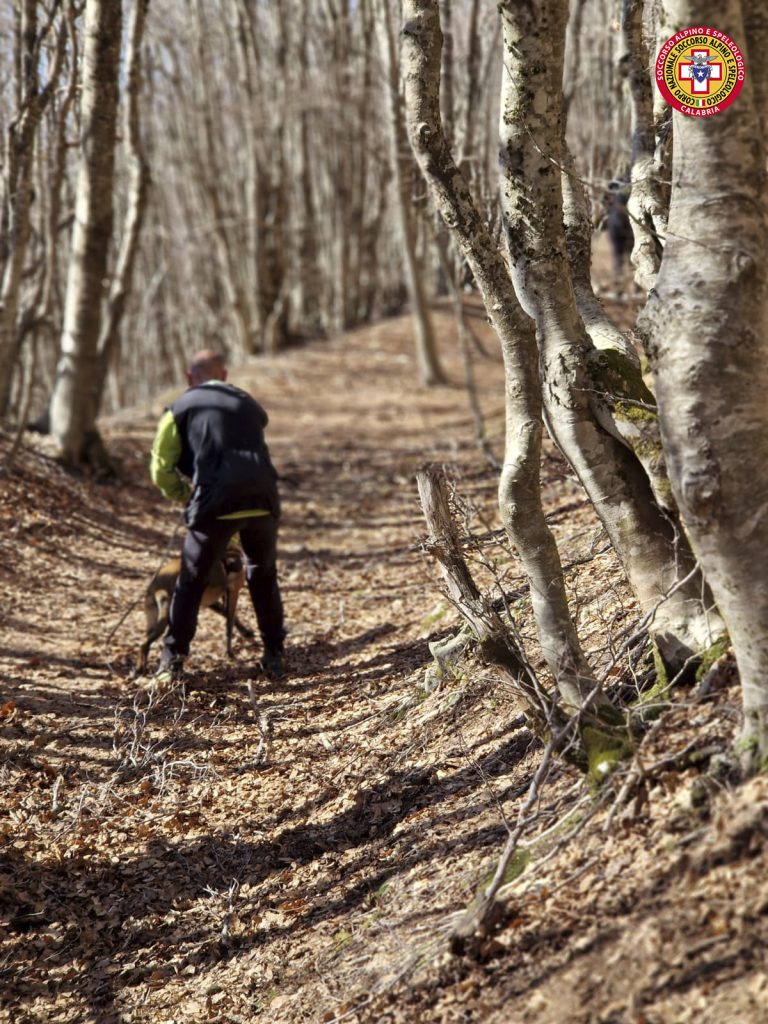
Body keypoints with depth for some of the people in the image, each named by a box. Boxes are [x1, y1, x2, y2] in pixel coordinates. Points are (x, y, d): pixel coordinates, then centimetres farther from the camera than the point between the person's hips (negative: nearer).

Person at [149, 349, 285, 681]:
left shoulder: (181, 408, 11)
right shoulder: (248, 405, 23)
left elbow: (161, 470, 6)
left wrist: (187, 497, 22)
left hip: (215, 505, -3)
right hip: (262, 500, 3)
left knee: (191, 582, 12)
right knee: (264, 578, 22)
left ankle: (172, 662, 11)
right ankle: (274, 657, 22)